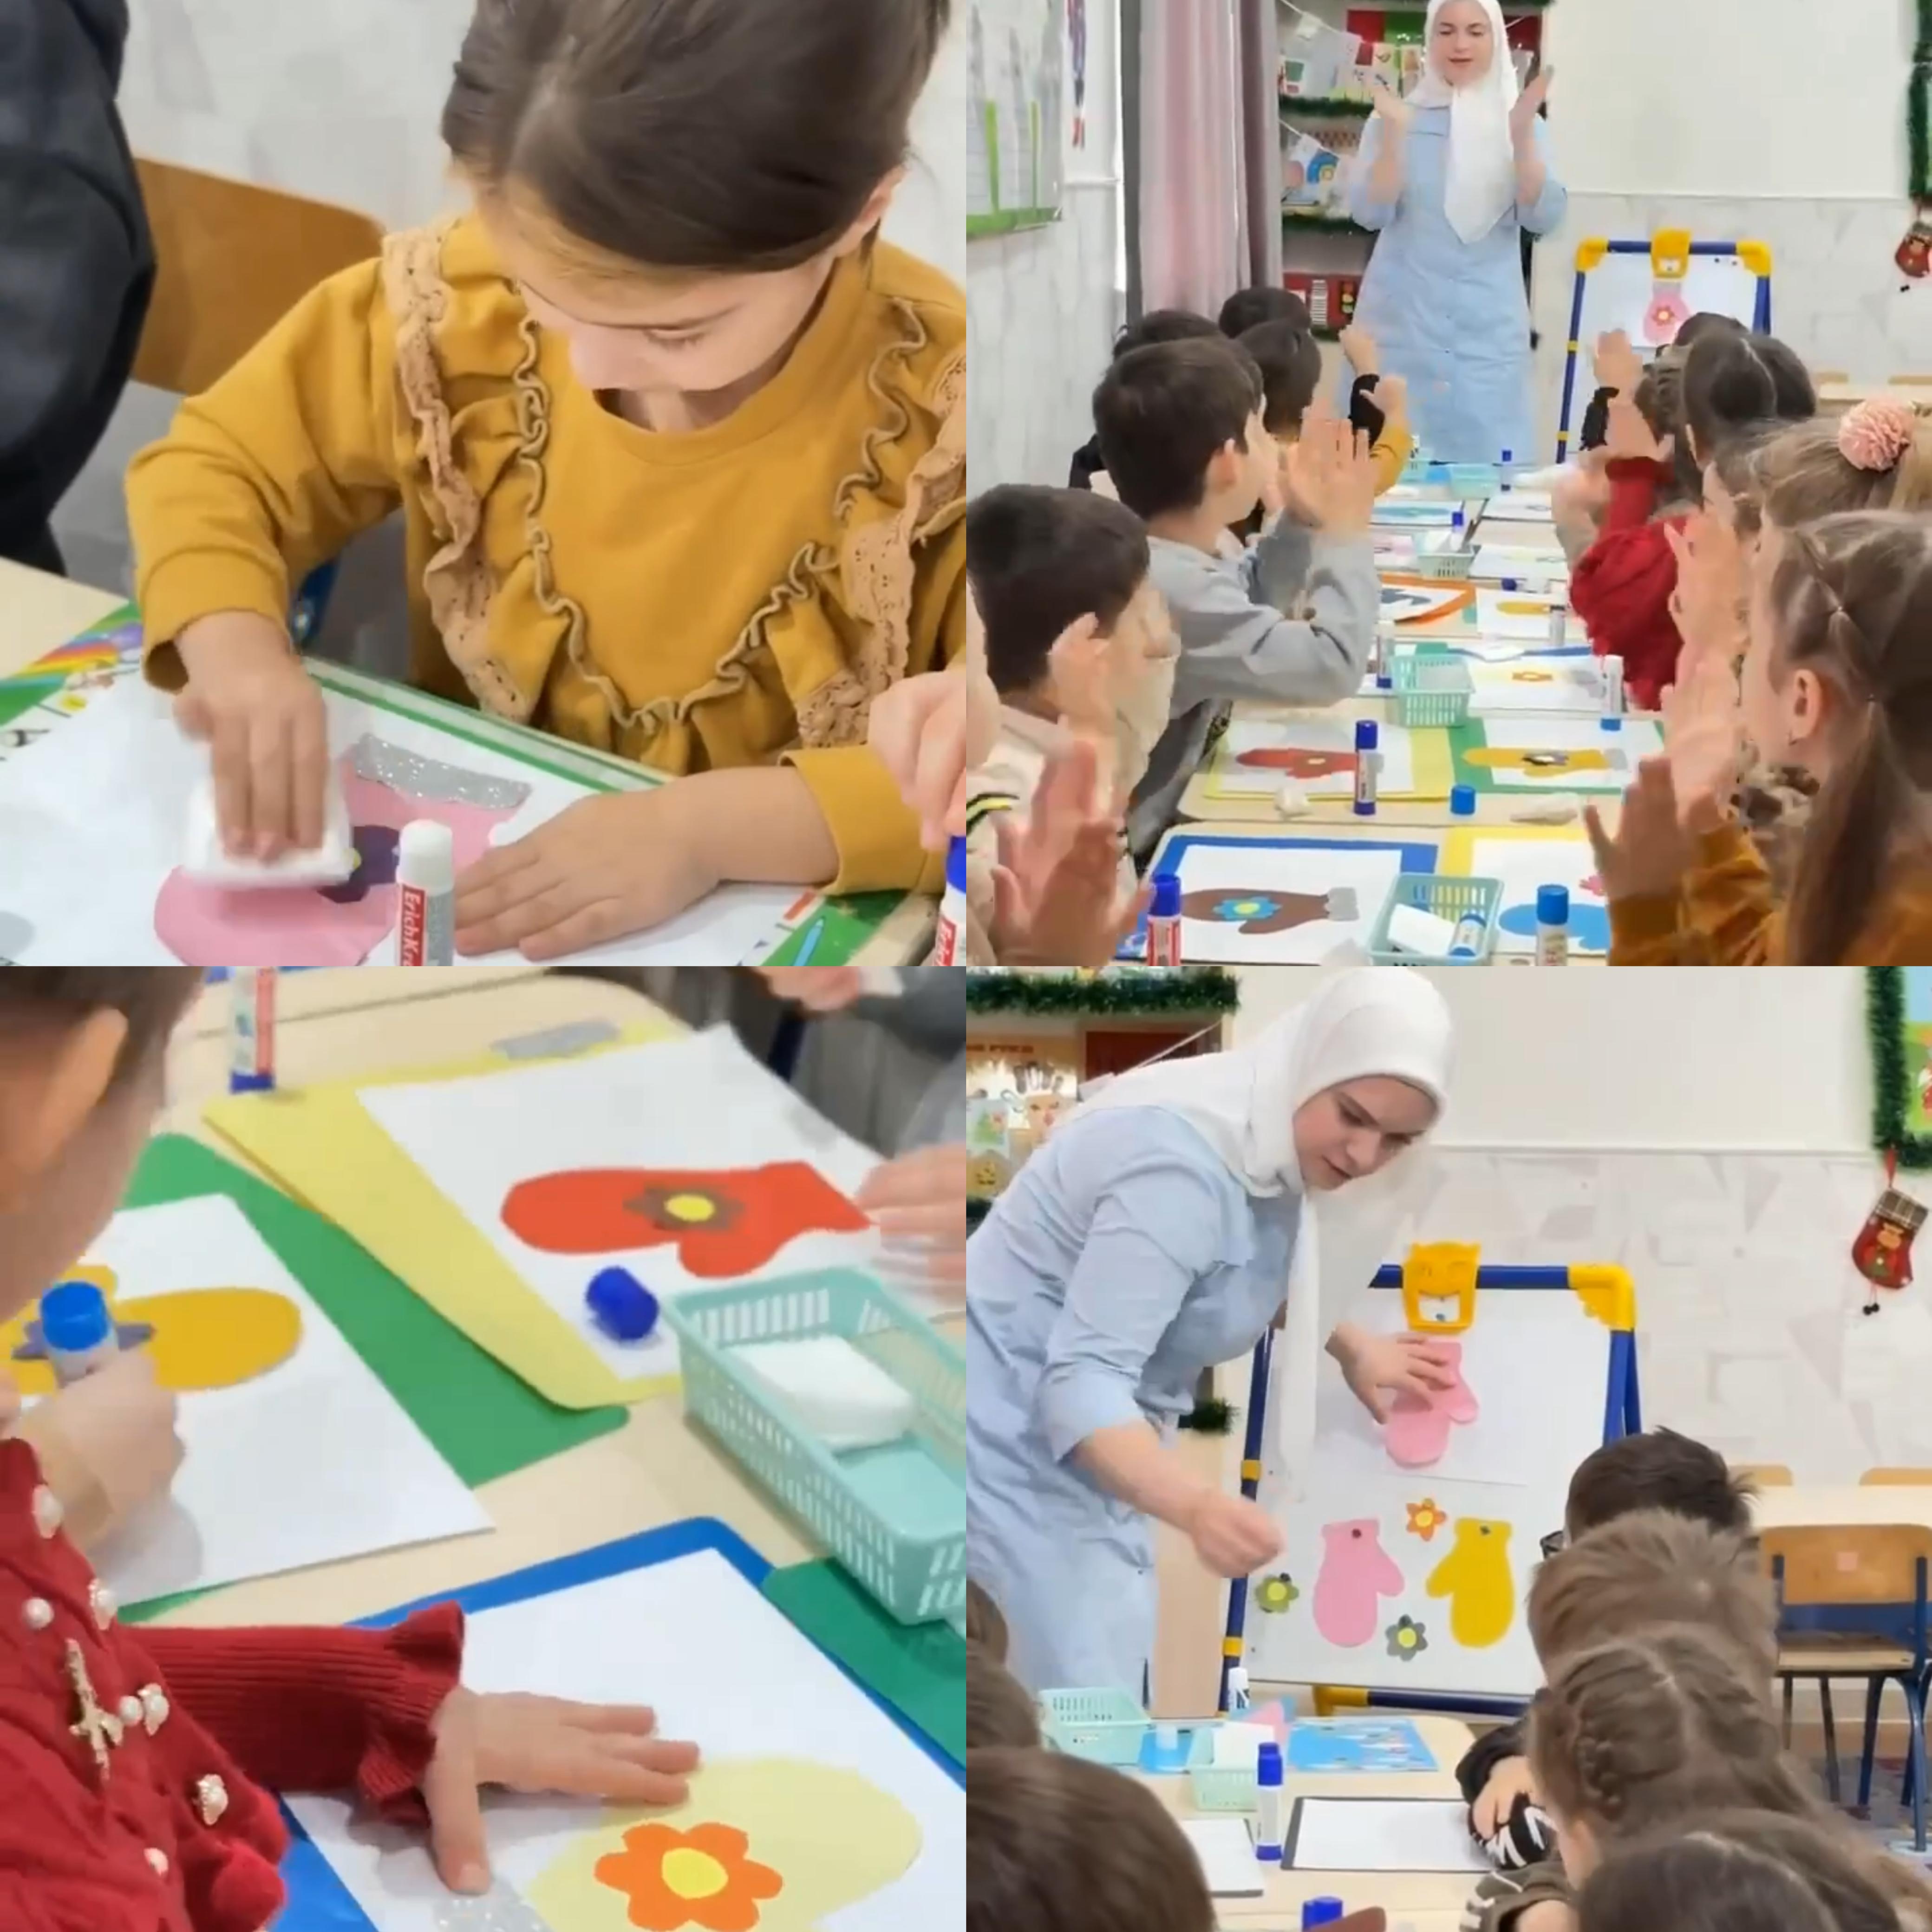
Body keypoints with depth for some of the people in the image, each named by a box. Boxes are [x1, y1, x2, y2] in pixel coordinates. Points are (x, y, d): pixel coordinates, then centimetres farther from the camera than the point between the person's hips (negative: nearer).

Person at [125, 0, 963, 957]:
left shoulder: (949, 418, -19)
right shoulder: (462, 306, -9)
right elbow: (213, 465, 5)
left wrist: (720, 825, -31)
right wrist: (236, 653, -15)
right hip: (463, 895, 3)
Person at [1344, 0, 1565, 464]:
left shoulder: (1521, 120, 6)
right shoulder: (1396, 117, 3)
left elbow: (1543, 219, -6)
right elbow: (1370, 214, -7)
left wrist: (1521, 134, -18)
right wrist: (1393, 135, -20)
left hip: (1489, 325, 1)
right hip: (1404, 318, -1)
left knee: (1486, 462, -1)